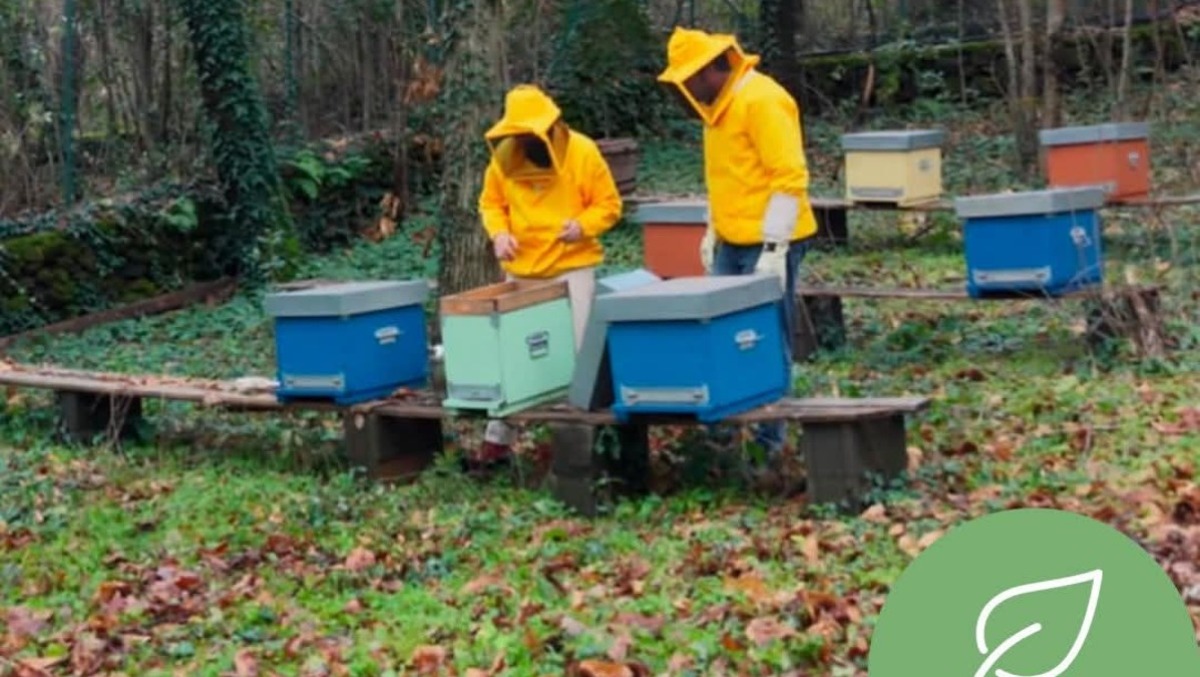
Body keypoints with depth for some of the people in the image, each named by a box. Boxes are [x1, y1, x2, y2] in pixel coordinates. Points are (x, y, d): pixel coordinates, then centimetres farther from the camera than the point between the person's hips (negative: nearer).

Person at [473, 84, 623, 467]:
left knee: (574, 352, -3)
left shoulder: (581, 152, -8)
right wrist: (499, 232, -10)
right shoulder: (503, 156, 0)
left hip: (573, 268, -3)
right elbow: (491, 203, 11)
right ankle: (498, 438, 14)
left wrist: (583, 225, -23)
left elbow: (608, 204, -4)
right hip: (521, 271, 3)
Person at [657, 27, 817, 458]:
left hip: (766, 244, -9)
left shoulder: (762, 101, -16)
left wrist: (773, 248, -21)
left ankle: (768, 437, 5)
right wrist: (712, 231, 19)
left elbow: (790, 179, -20)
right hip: (733, 243, 9)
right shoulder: (720, 104, 12)